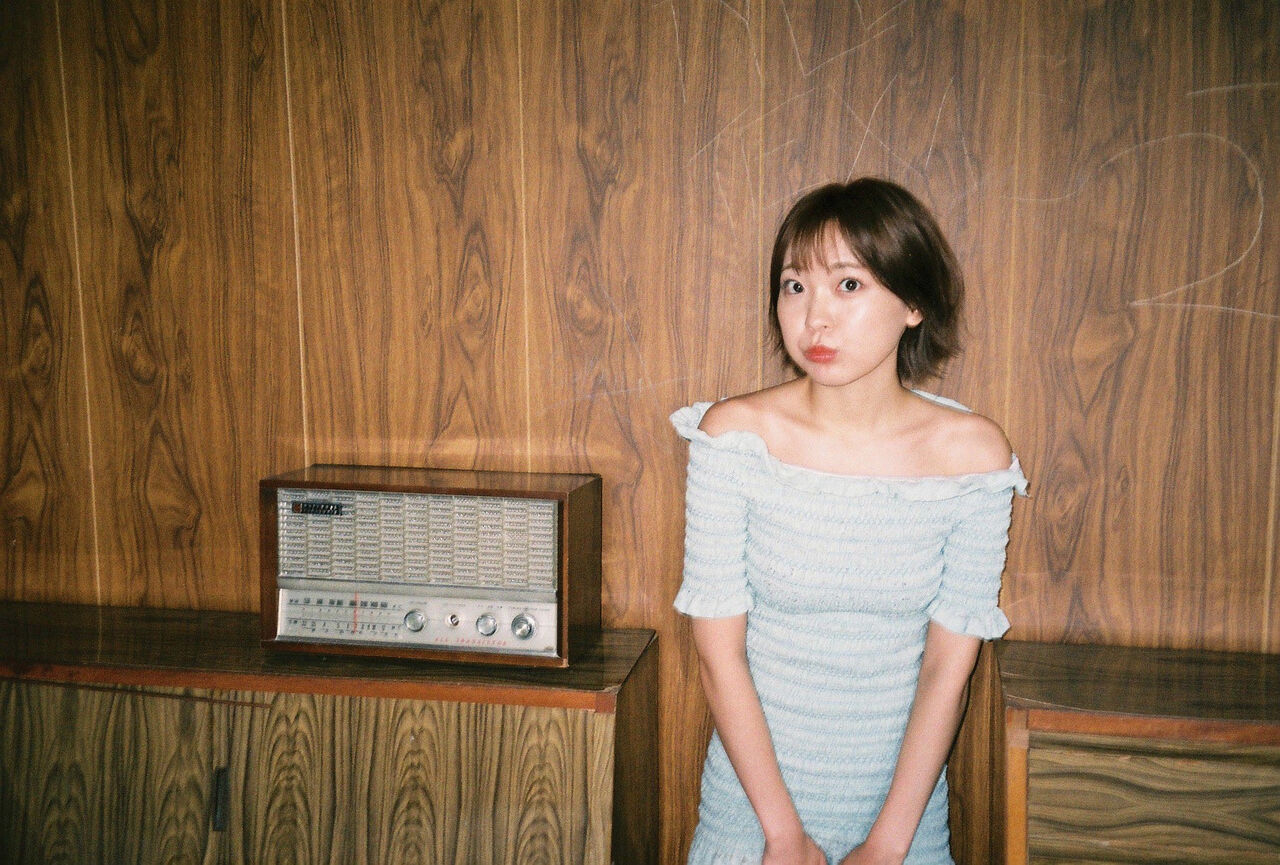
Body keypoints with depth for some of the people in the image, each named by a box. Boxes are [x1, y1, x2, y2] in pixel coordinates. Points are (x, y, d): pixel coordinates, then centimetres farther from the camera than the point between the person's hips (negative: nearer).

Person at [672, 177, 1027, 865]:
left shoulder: (971, 452, -12)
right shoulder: (735, 435, -14)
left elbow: (949, 663, -9)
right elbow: (719, 652, -12)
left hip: (904, 803, 1)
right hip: (753, 796, 0)